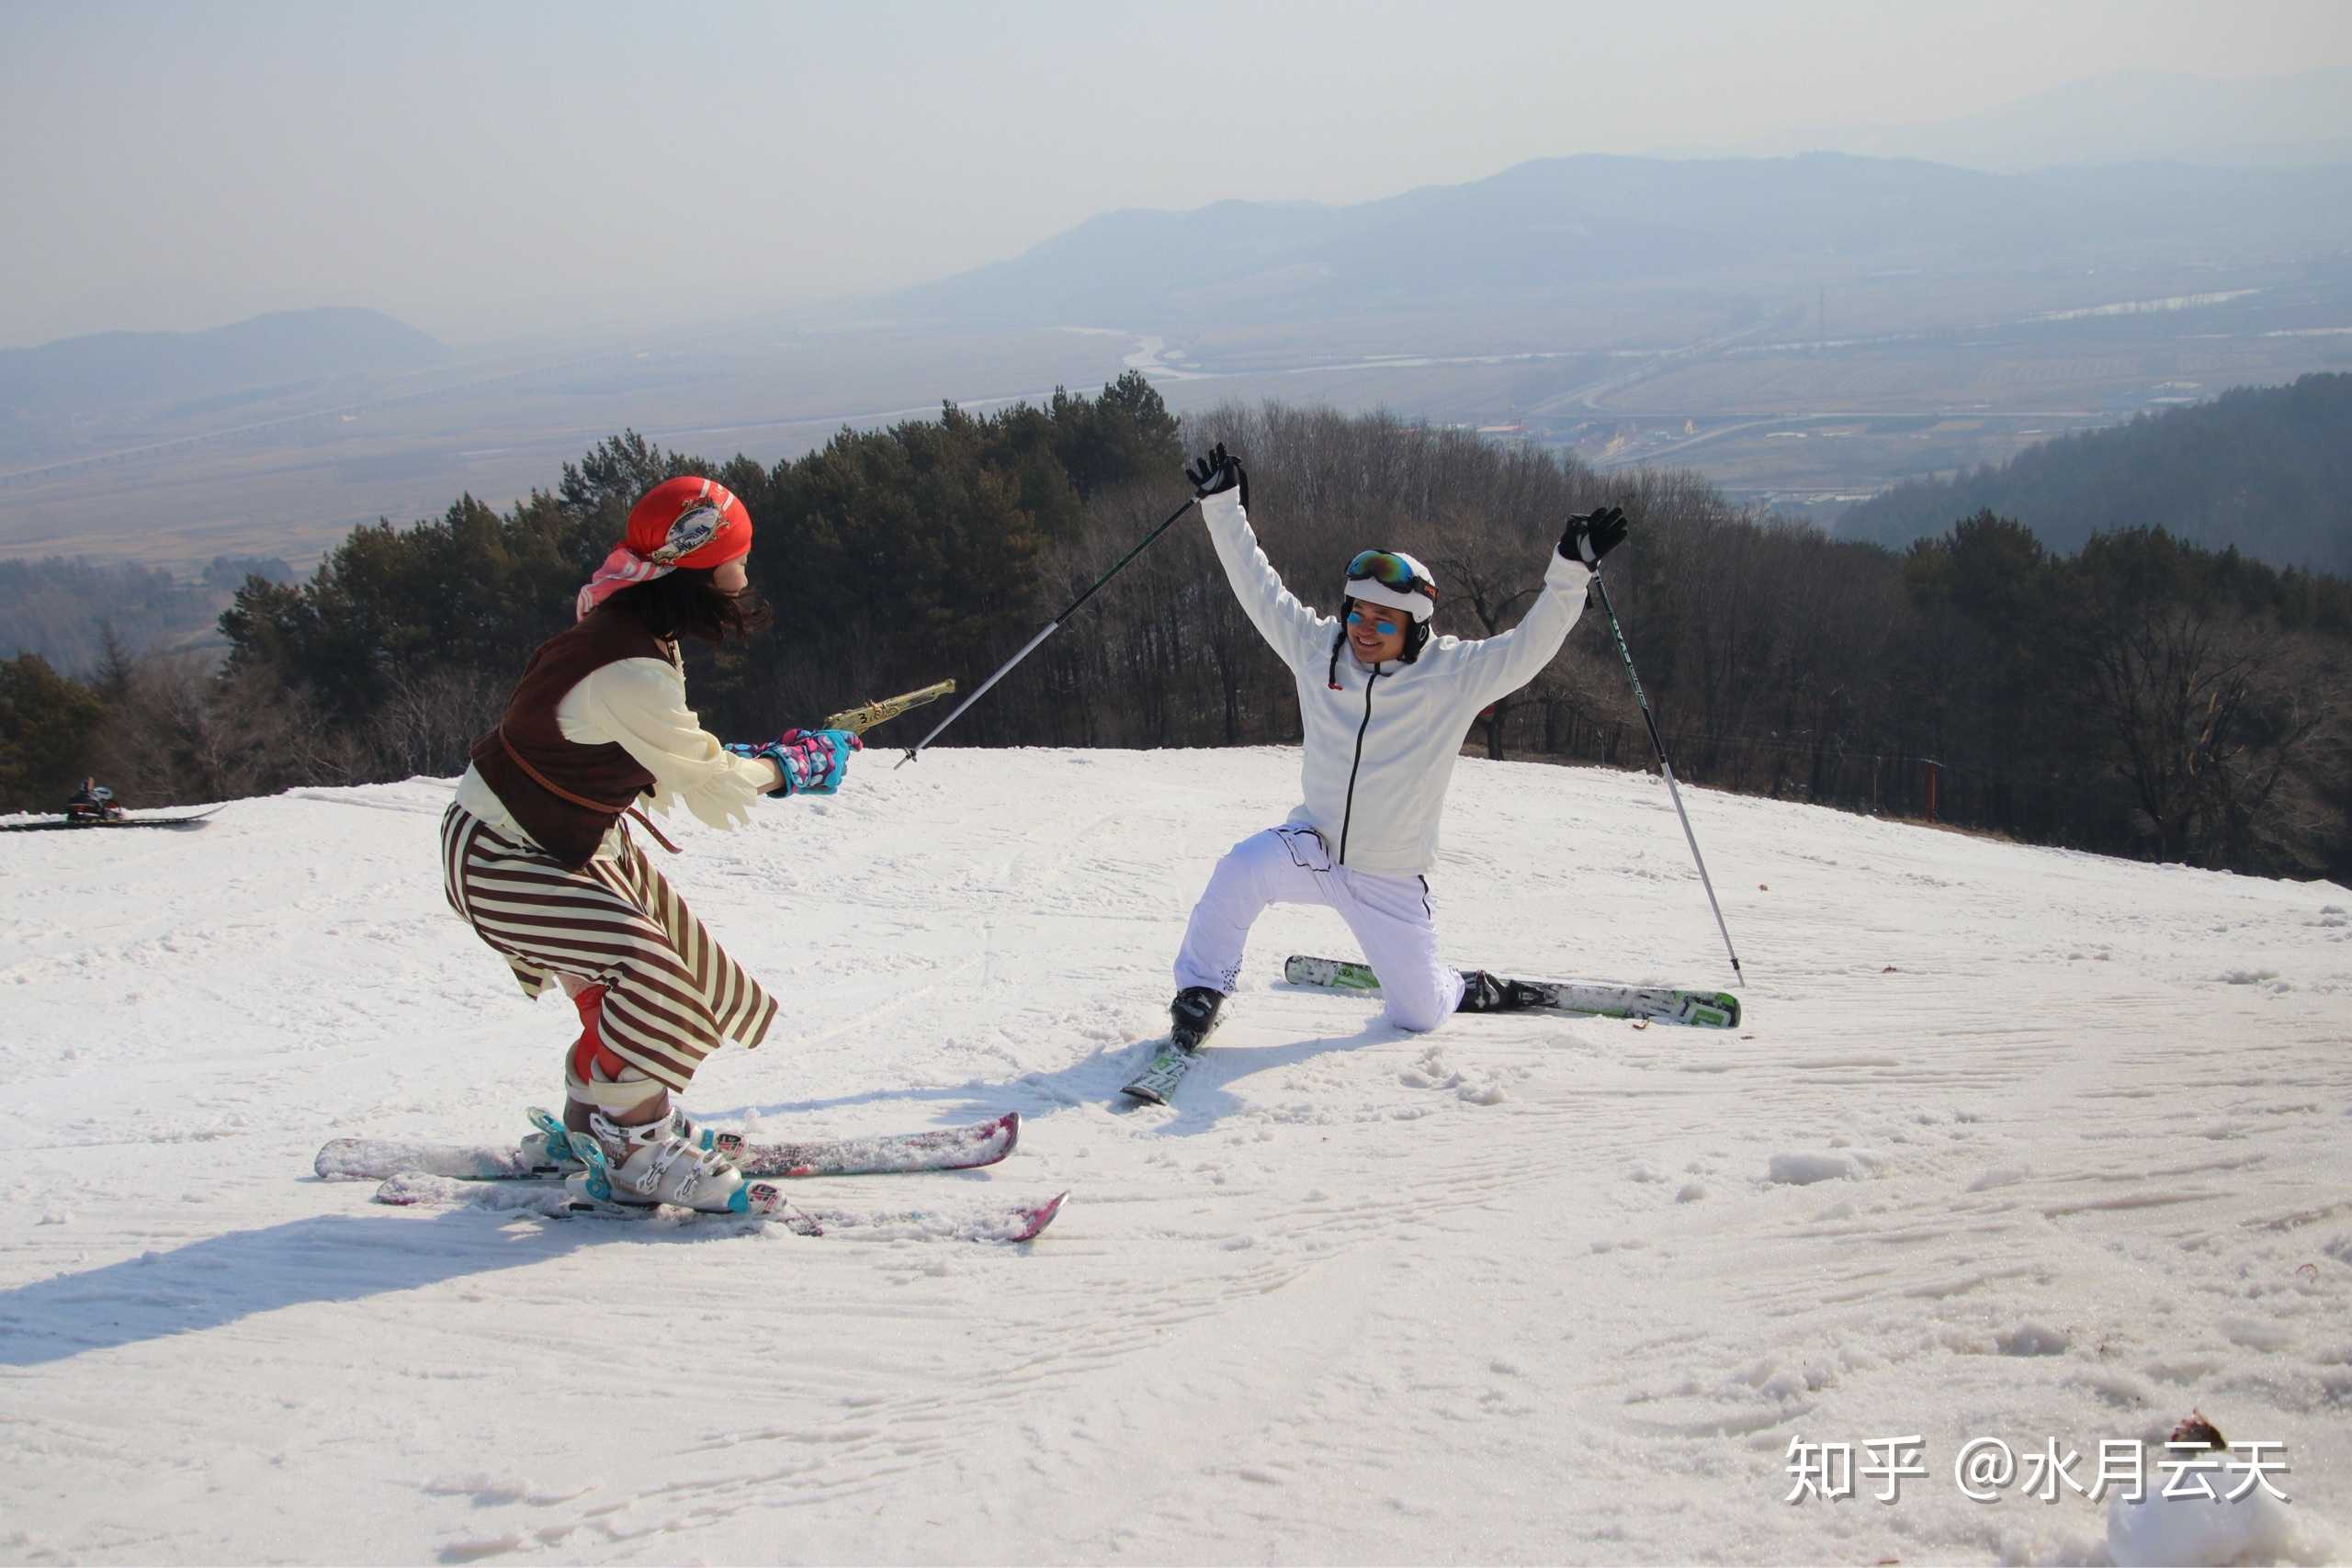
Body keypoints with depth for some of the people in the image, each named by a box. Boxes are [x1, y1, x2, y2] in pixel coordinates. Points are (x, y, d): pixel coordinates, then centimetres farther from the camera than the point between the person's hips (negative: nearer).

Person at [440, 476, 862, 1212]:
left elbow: (670, 765, 8)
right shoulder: (627, 674, -32)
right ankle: (638, 1154, -2)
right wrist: (799, 764, -7)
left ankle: (596, 1110, 33)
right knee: (646, 974, -19)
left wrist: (770, 758, -1)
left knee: (677, 952, 15)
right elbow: (710, 789, -23)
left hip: (574, 841, 10)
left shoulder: (636, 637, -1)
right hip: (499, 860, -10)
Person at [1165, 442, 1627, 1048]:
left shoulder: (1454, 674, -13)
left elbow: (1530, 645, -19)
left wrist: (1571, 572, -31)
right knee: (1243, 868, -32)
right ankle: (1200, 995, -9)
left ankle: (1465, 989, 45)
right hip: (1313, 847, 1)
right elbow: (1259, 587, -2)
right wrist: (1224, 507, -5)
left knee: (1418, 1014, 6)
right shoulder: (1317, 648, -6)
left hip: (1391, 880, -1)